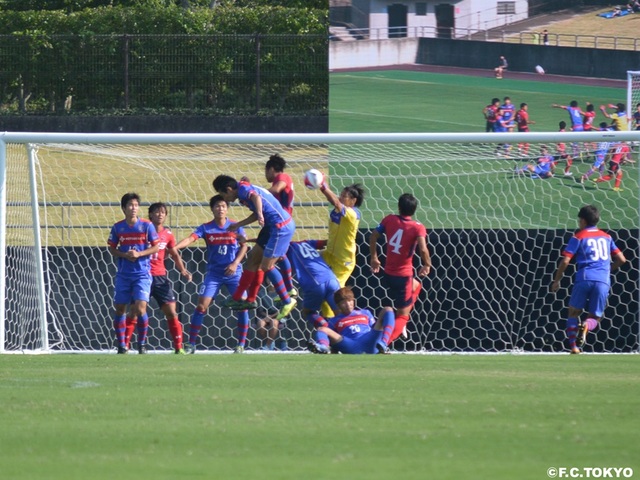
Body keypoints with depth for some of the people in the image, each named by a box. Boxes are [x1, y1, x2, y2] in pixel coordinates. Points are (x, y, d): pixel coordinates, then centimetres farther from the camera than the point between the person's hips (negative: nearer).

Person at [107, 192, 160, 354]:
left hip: (142, 274, -3)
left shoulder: (146, 225, -4)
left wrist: (139, 254, -15)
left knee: (140, 308, -13)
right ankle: (122, 345, 14)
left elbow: (156, 247, -1)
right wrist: (124, 255, -11)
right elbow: (112, 248, 8)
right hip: (123, 274, 3)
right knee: (120, 309, 4)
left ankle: (142, 344, 3)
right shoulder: (117, 227, 2)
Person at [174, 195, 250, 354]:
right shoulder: (206, 228, -2)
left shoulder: (235, 227, 1)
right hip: (213, 273, 0)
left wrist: (235, 263, -12)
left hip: (233, 273, 0)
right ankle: (190, 344, -1)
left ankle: (241, 344, 2)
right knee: (201, 306, -8)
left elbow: (244, 246, 3)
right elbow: (190, 238, -15)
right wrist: (174, 247, -32)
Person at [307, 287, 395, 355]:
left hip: (370, 343, 2)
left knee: (387, 310, -5)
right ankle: (322, 349, -56)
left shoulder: (366, 313, 33)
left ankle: (383, 346, -30)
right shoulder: (334, 321, 27)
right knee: (322, 330, -17)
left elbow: (376, 329, 24)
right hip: (351, 348, -2)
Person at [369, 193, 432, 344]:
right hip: (403, 275, -6)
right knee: (402, 315, 4)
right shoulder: (418, 228, -14)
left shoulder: (389, 220, -2)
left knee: (416, 286, 35)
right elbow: (423, 249, -27)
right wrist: (427, 265, -8)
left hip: (388, 273, 6)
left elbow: (373, 237, 2)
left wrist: (374, 257, 16)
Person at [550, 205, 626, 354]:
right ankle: (586, 326, -26)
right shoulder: (606, 237, 18)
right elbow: (621, 259, 17)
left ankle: (573, 346, -3)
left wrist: (557, 280, 10)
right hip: (603, 280, 3)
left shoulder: (578, 237, 6)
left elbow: (565, 261, -1)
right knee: (595, 317, 11)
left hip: (584, 278, -3)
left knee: (573, 312, 14)